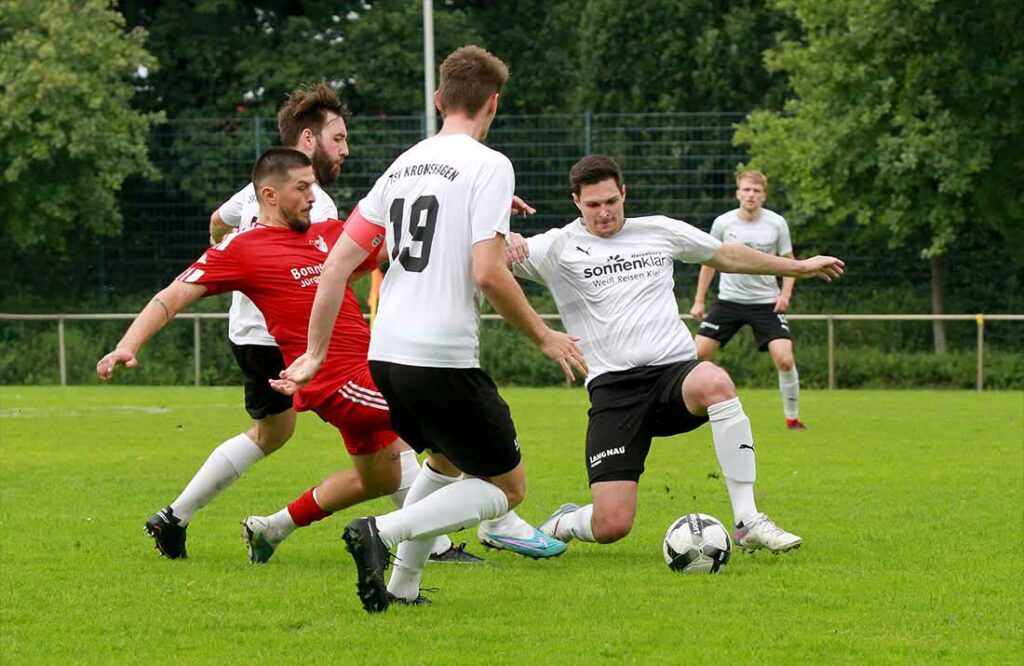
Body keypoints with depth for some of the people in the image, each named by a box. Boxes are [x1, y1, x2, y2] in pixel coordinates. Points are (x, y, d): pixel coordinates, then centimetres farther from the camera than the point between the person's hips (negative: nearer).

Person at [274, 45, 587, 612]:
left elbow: (338, 263, 11)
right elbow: (487, 272, -17)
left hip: (385, 354, 7)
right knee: (507, 488, 6)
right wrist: (544, 338, -5)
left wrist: (315, 354, 16)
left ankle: (401, 585, 22)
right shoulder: (489, 166, -7)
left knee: (448, 459, 31)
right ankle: (381, 532, -12)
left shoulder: (404, 165, 14)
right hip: (444, 358, -7)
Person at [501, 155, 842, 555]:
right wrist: (505, 240, -30)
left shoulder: (658, 231, 16)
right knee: (611, 526, -16)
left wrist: (800, 267, 36)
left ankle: (748, 522, -31)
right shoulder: (559, 248, 5)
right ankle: (563, 524, 25)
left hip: (675, 371, 2)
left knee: (715, 382, -38)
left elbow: (727, 256, 30)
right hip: (613, 385, -2)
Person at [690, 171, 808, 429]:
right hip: (729, 299, 1)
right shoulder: (723, 223, -3)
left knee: (785, 359, -15)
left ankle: (792, 418, 1)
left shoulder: (776, 224, -5)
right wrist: (699, 300, 8)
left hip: (766, 302, -1)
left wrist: (785, 294, -9)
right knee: (698, 353, -8)